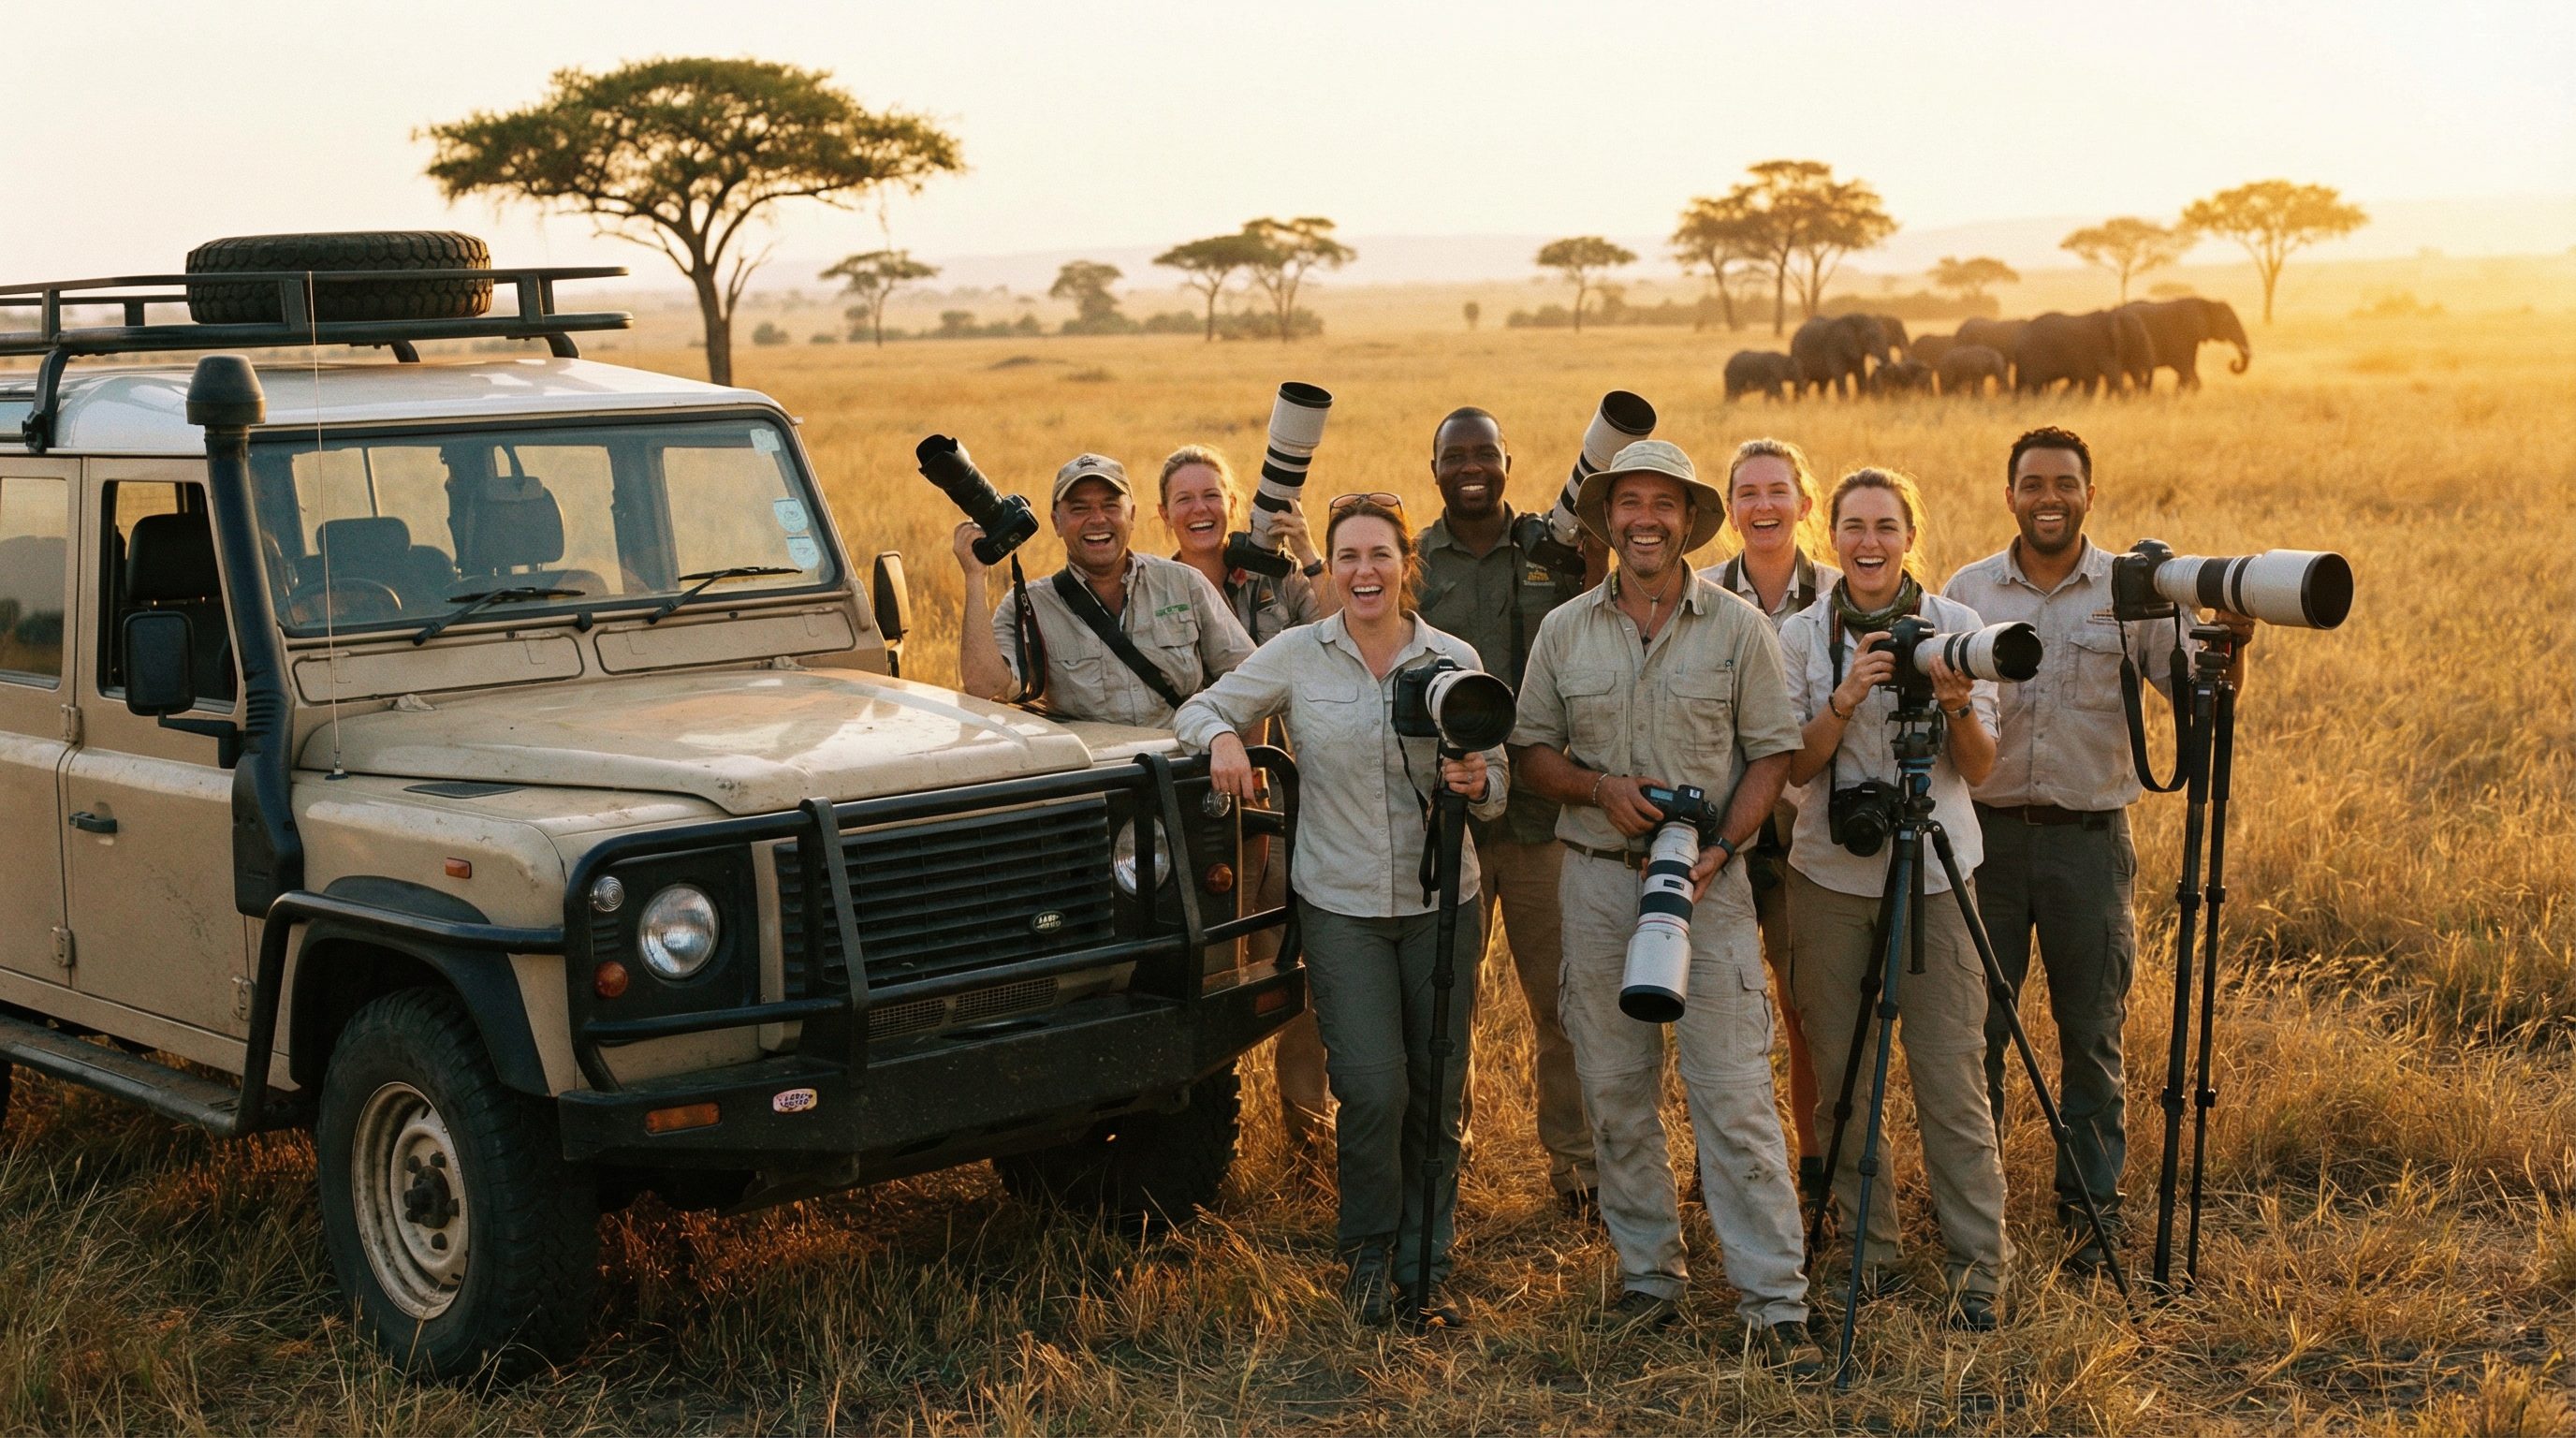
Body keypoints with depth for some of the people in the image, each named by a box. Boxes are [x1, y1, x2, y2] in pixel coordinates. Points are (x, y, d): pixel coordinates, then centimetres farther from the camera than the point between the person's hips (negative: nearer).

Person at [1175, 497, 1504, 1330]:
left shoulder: (1454, 660, 0)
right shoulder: (1296, 655, -2)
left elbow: (1496, 789, 5)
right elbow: (1198, 709, 8)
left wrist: (1477, 783, -18)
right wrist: (1223, 737, -14)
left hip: (1441, 902, 2)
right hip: (1339, 906, -1)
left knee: (1438, 1094, 6)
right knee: (1373, 1090, -10)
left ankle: (1426, 1268, 22)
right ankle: (1368, 1252, 15)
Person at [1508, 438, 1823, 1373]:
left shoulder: (1739, 628, 1)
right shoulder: (1564, 630, 7)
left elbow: (1772, 753, 0)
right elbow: (1529, 750, 10)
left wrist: (1720, 849, -14)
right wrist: (1600, 787, -9)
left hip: (1707, 879, -3)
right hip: (1597, 880, 3)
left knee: (1733, 1093, -7)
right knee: (1616, 1091, 8)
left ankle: (1774, 1303, -4)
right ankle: (1650, 1277, 20)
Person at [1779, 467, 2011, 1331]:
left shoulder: (1956, 625, 1)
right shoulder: (1802, 635, 3)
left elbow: (1979, 767, 0)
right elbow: (1795, 767, -2)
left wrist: (1958, 707, -20)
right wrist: (1845, 702, -19)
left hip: (1934, 874, -1)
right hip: (1830, 878, 2)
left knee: (1950, 1081, -3)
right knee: (1841, 1079, 6)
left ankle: (1978, 1267, 6)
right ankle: (1868, 1249, 20)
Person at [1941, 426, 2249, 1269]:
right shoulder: (1967, 592, 5)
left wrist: (2231, 646, -21)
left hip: (2090, 840, -1)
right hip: (1988, 832, 1)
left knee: (2092, 1034, 6)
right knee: (1975, 1029, 7)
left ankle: (2092, 1206, 18)